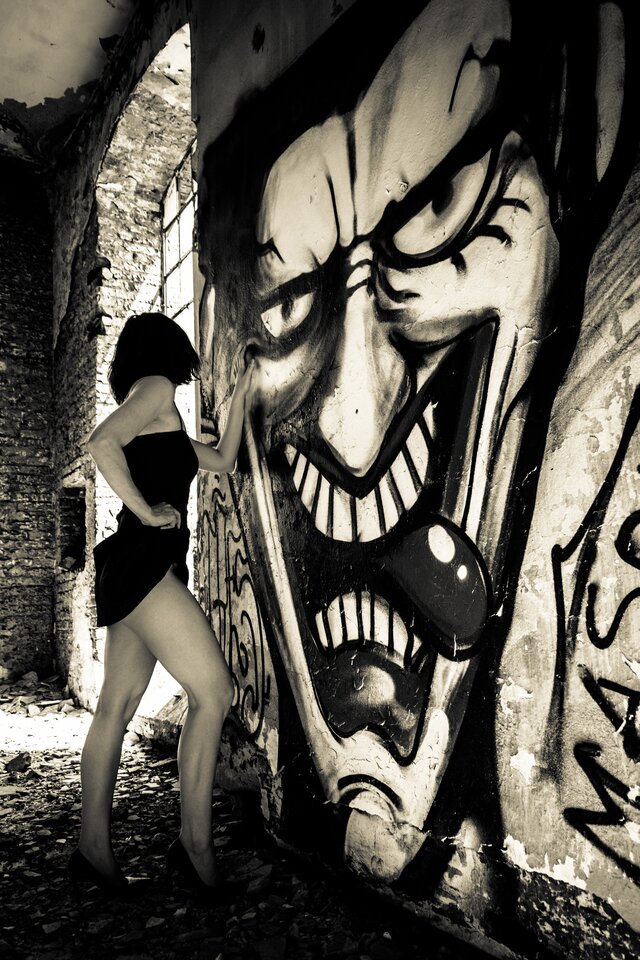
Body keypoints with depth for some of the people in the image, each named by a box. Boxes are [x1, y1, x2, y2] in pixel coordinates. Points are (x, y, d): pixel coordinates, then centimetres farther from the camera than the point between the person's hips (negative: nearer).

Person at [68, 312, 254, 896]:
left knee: (117, 706, 9)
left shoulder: (162, 423, 26)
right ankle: (196, 843, -2)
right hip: (144, 562, -10)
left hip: (130, 571, 10)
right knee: (213, 691, -10)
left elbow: (222, 461, 31)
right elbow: (101, 443, -18)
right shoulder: (157, 388, -2)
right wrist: (147, 512, -15)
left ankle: (94, 848, 17)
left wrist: (240, 397, 29)